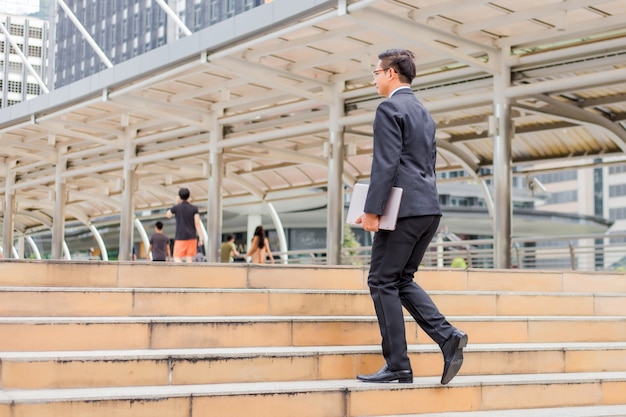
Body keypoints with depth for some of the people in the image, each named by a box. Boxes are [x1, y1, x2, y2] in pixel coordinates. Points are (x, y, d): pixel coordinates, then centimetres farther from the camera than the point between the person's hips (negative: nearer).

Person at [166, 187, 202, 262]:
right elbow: (197, 223, -8)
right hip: (192, 237, 3)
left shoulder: (176, 207, -3)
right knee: (189, 258, 6)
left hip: (180, 237, -3)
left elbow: (168, 215, 18)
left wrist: (176, 203, 21)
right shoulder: (194, 208, 1)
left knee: (177, 258, -2)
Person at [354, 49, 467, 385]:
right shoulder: (424, 113, 20)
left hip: (404, 209, -9)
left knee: (382, 281, -1)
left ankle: (397, 365, 1)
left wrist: (372, 210, -17)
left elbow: (385, 163, -17)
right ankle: (447, 336, 1)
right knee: (402, 280, 16)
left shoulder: (390, 109, -8)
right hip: (429, 209, 9)